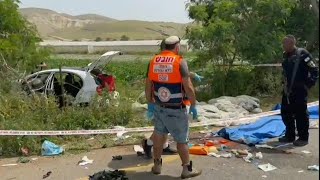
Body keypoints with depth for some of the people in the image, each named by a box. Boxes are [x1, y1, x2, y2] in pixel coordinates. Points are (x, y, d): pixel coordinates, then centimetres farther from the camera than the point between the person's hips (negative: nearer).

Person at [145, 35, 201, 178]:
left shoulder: (154, 61, 1)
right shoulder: (180, 62, -14)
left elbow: (148, 85, 7)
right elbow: (188, 87, -16)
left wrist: (149, 102, 19)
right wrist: (193, 105, -4)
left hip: (159, 107, 5)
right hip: (176, 109, -5)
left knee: (159, 135, 20)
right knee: (182, 139, 8)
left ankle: (157, 165, 30)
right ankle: (187, 169, 20)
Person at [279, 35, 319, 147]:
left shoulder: (302, 54, -13)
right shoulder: (286, 56, 10)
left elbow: (314, 71, -11)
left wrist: (308, 84, -12)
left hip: (299, 91, -8)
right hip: (287, 90, 8)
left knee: (301, 114, -2)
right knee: (286, 113, 11)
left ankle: (303, 138, 10)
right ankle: (290, 136, 24)